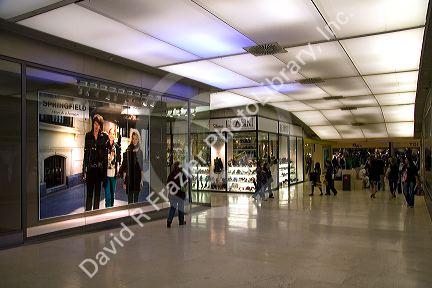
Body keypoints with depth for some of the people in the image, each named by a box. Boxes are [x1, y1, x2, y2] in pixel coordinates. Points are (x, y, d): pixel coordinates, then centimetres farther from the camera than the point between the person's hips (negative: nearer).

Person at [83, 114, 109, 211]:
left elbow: (105, 153, -1)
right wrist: (84, 169, 0)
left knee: (97, 191, 9)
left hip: (99, 167, 0)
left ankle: (96, 210, 18)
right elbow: (85, 152, 5)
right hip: (90, 167, 0)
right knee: (89, 191, 3)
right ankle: (88, 211, 11)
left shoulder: (104, 136, 2)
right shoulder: (88, 135, 6)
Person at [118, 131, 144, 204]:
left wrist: (142, 179, 4)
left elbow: (142, 167, 8)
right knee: (130, 199, 1)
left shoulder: (140, 151, 5)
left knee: (136, 199, 10)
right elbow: (124, 167, -4)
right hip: (129, 178, -2)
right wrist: (124, 181, -7)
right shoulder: (128, 151, -3)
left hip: (137, 178, 3)